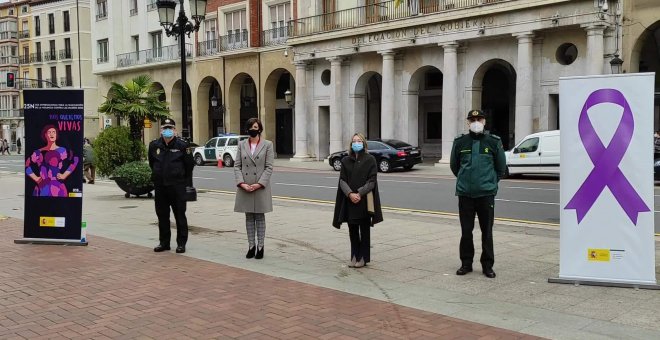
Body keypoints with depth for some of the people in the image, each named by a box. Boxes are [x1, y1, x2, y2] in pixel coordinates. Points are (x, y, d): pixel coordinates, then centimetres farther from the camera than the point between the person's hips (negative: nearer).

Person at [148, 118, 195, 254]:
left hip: (177, 186, -4)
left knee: (180, 215, 3)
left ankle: (181, 243, 11)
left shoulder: (182, 145, -6)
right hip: (160, 186, 4)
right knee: (162, 216, 11)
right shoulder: (154, 145, 3)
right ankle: (164, 242, 22)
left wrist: (186, 183, 3)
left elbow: (189, 165, 1)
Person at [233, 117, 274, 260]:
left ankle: (260, 247, 11)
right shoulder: (241, 144, 8)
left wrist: (259, 184, -14)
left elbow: (269, 167, -4)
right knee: (249, 217, 9)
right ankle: (251, 246, 16)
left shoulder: (267, 145, 1)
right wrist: (241, 183, -10)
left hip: (261, 187, -2)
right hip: (244, 187, 3)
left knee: (260, 217, 5)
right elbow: (237, 165, 4)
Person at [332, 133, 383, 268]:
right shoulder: (346, 161, 7)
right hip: (349, 201, 3)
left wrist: (360, 193, -18)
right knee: (352, 231, 9)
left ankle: (364, 258, 14)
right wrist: (350, 194, -15)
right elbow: (342, 180, 1)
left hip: (364, 200, -3)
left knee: (364, 230, 5)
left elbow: (372, 181, -8)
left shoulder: (370, 160, -2)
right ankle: (354, 256, 19)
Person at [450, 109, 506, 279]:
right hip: (465, 194, 1)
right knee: (466, 231, 6)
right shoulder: (460, 142, 4)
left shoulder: (494, 142, 1)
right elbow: (454, 165, 18)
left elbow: (501, 167, 12)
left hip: (486, 194, -1)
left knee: (487, 231, 4)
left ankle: (487, 265, 15)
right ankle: (466, 263, 19)